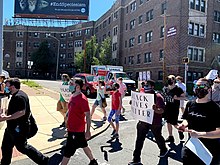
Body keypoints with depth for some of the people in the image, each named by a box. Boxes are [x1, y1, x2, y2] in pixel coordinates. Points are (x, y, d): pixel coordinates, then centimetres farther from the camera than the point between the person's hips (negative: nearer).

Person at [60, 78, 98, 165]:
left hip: (77, 130, -9)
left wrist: (88, 131, -19)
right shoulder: (72, 96, 4)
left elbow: (88, 116, -20)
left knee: (67, 151, 0)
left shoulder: (82, 99, -22)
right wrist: (68, 125, 19)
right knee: (84, 146, 23)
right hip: (72, 128, 9)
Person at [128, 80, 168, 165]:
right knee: (139, 140, 3)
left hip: (155, 123, -5)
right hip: (143, 121, 5)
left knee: (158, 137, 19)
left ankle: (164, 150, 50)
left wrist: (155, 109, -40)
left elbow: (162, 110, -20)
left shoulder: (158, 97, -16)